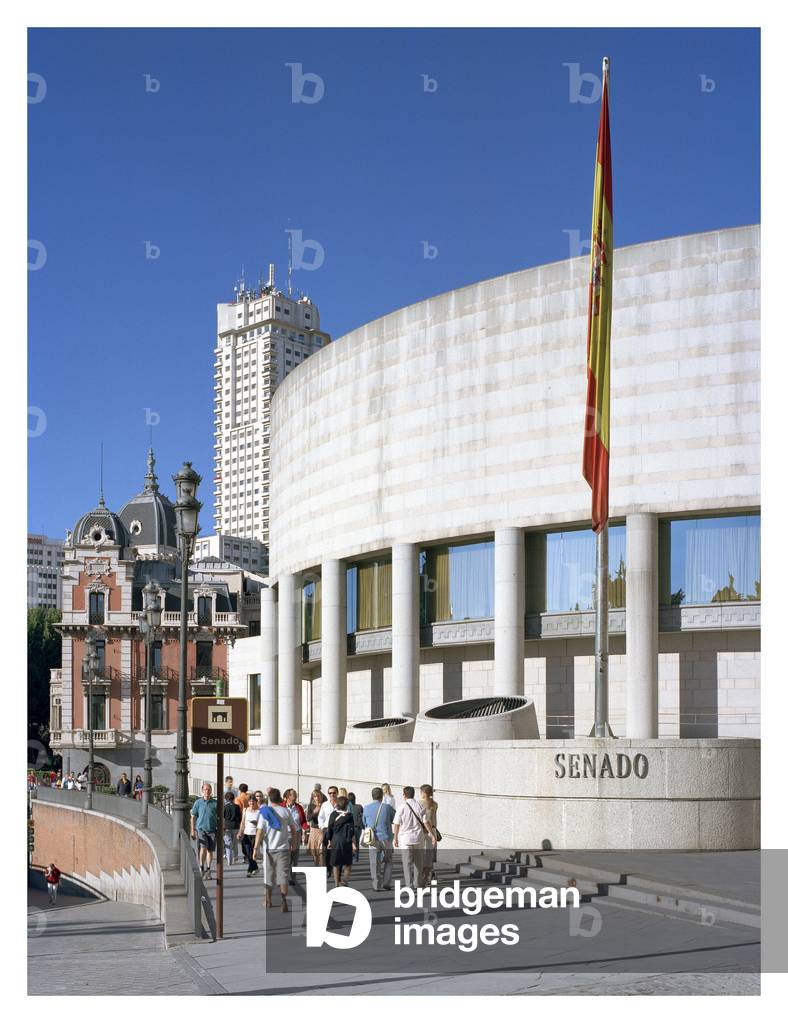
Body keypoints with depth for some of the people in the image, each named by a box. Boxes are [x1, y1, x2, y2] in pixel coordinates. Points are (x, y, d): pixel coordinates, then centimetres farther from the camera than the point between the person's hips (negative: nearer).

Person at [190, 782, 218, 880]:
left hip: (212, 829, 2)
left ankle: (208, 870, 18)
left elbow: (220, 817, 10)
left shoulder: (215, 803, 5)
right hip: (201, 829, -1)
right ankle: (201, 868, 0)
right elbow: (193, 817, 7)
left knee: (210, 850, 6)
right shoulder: (198, 802, 3)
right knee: (203, 849, -15)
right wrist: (193, 830, 1)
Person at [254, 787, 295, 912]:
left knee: (268, 874, 13)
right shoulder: (286, 812, -1)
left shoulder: (265, 812, -5)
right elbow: (293, 830, 8)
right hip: (283, 848, 0)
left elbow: (260, 832, -11)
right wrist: (292, 842, 24)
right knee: (283, 875, 0)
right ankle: (284, 902, -10)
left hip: (269, 848, 0)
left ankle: (268, 901, 25)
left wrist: (256, 848, -9)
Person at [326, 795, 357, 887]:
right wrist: (353, 843, -4)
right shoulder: (349, 816, -6)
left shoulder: (333, 814, 0)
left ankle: (336, 883, 12)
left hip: (335, 840, 2)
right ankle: (345, 879, -4)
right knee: (348, 862, 12)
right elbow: (352, 831, -8)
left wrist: (329, 841, 11)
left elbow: (329, 829, 3)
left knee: (335, 863, 11)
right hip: (346, 841, -2)